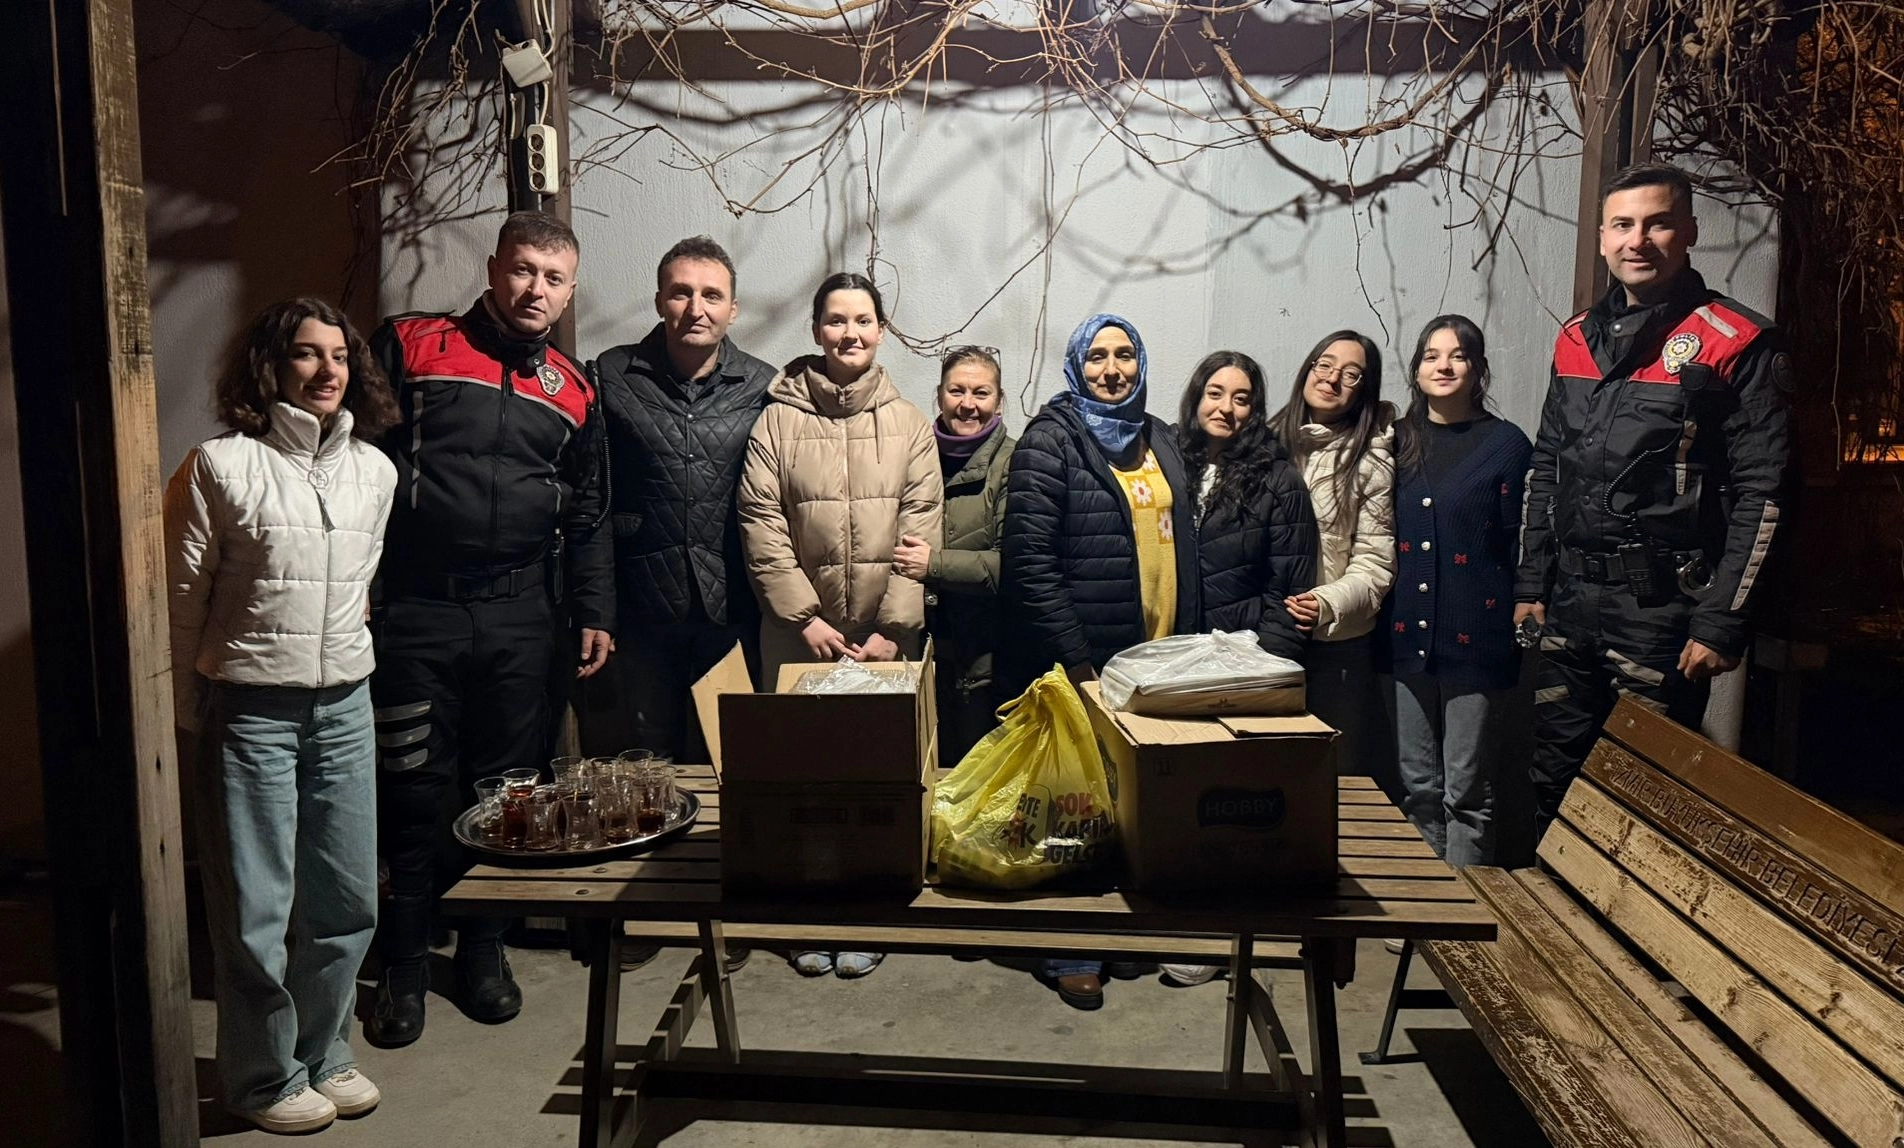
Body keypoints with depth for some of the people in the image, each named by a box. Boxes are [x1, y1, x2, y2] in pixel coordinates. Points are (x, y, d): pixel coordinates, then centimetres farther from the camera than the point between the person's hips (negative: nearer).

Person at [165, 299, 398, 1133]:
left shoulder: (374, 470, 5)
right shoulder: (221, 465, -9)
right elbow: (182, 596, -4)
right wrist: (189, 710, 1)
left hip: (343, 706, 5)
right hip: (250, 711, -4)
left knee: (347, 901, 11)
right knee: (255, 908, 4)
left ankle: (323, 1055, 31)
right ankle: (264, 1079, 24)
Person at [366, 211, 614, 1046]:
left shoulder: (572, 391, 11)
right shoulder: (411, 348, 1)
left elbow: (587, 516, 17)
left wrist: (593, 613, 11)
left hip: (522, 617, 3)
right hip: (418, 610, -3)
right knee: (416, 789, 3)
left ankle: (483, 947, 27)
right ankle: (403, 962, 21)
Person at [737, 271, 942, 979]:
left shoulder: (908, 425, 5)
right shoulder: (777, 421, 2)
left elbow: (921, 530, 0)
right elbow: (761, 525, -3)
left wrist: (892, 627, -8)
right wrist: (806, 618, -9)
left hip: (886, 639, 1)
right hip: (798, 636, 0)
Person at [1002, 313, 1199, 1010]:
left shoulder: (1157, 440, 15)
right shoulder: (1051, 439, -7)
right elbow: (1028, 558, -14)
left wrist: (1185, 642, 11)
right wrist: (1074, 659, -16)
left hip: (1154, 659, 7)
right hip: (1078, 663, -6)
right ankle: (1068, 952, 17)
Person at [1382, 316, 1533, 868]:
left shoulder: (1507, 444, -3)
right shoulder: (1399, 441, 9)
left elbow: (1519, 547, -4)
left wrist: (1518, 619, -9)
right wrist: (1385, 617, 8)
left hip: (1476, 638, -4)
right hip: (1408, 635, 4)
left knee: (1466, 792, 3)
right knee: (1417, 787, 13)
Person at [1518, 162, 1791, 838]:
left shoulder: (1738, 345, -7)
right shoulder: (1577, 339, 11)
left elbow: (1761, 494, -10)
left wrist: (1722, 621, -13)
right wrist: (1530, 584, 12)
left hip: (1660, 605, -5)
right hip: (1569, 600, 6)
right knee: (1552, 782, 13)